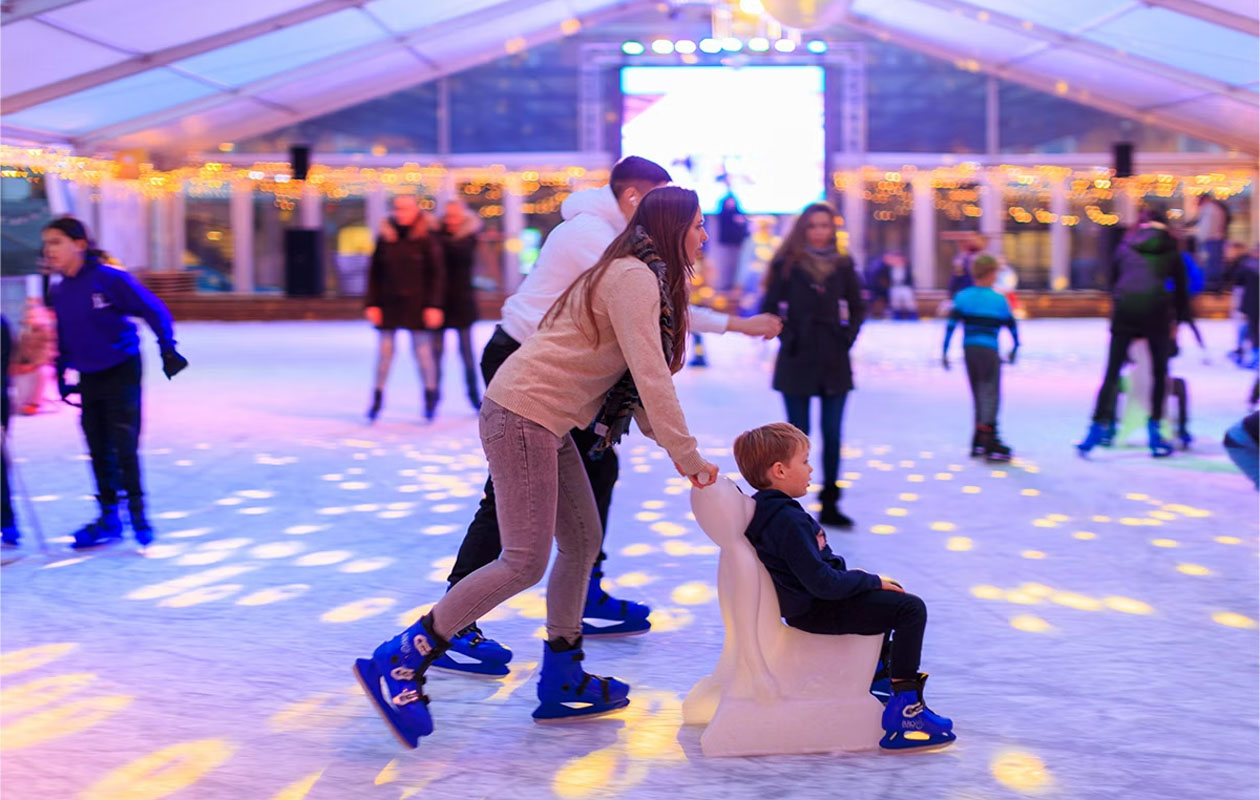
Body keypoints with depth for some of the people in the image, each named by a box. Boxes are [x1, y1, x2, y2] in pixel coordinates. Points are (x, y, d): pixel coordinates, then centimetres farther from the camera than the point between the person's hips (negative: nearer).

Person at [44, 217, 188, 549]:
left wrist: (168, 350, -13)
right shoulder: (59, 292, 3)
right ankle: (108, 517, 22)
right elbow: (61, 339, 13)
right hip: (88, 378, 6)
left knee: (124, 446, -5)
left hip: (122, 372, -6)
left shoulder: (110, 279, -16)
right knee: (98, 449, 11)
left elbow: (155, 310, -12)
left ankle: (138, 513, 9)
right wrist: (62, 377, 12)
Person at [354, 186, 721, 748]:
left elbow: (636, 383, 17)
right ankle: (400, 662, -6)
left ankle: (561, 682, 22)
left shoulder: (642, 279, 19)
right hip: (523, 413, -11)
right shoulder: (633, 277, -13)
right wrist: (687, 455, -18)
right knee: (525, 563, -11)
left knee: (582, 542, 13)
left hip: (545, 423, 11)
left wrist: (669, 445, 6)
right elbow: (650, 376, -21)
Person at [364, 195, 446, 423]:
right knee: (385, 352, 4)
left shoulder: (426, 239, -3)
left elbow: (437, 274, -3)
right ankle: (377, 397, 13)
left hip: (416, 305, -2)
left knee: (423, 351, 3)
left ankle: (430, 395, 20)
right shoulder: (385, 237, 4)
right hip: (389, 304, 2)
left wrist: (434, 306, -9)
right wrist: (371, 303, 0)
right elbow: (374, 273, 7)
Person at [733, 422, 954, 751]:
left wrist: (852, 576, 13)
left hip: (807, 601, 11)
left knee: (890, 593, 30)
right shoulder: (790, 521, -27)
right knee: (911, 608, -16)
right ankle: (905, 706, -16)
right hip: (817, 611, -11)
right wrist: (871, 581, -16)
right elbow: (821, 582, -30)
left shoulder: (763, 509, 6)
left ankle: (879, 671, 41)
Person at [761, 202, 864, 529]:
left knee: (832, 435, 4)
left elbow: (857, 308, 15)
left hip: (834, 361, 3)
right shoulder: (787, 264, -3)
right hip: (797, 361, -3)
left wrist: (848, 336, 2)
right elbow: (770, 307, -1)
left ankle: (829, 505, 13)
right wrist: (787, 337, -8)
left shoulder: (843, 265, 5)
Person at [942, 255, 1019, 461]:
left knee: (978, 396, 14)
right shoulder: (999, 300, -1)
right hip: (989, 351, -4)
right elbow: (1012, 326, 7)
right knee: (990, 394, -4)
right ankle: (988, 443, -15)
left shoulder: (962, 297, 6)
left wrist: (944, 351, 1)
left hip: (968, 350, 4)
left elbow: (951, 324, -1)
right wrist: (1015, 349, 23)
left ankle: (979, 443, 18)